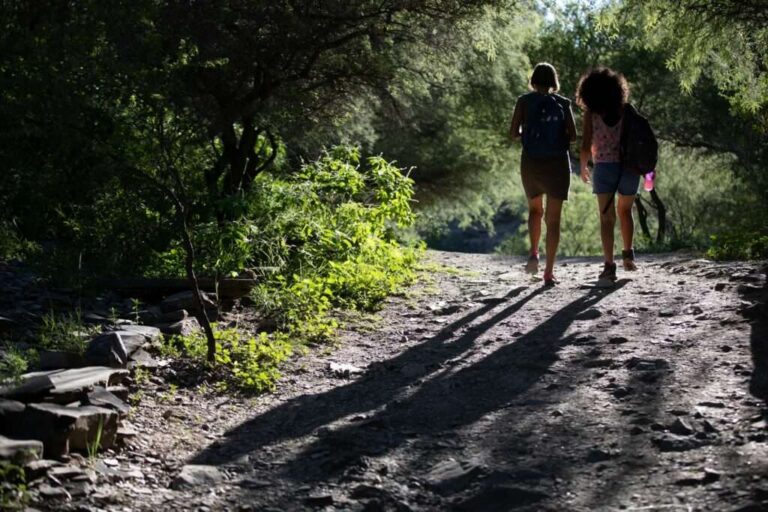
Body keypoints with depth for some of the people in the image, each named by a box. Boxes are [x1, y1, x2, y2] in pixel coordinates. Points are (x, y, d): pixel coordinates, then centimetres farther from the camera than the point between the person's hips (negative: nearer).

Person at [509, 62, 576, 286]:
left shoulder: (524, 101, 0)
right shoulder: (563, 103, 1)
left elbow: (513, 133, -5)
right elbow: (573, 135, -3)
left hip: (531, 163, 1)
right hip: (558, 163, -1)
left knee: (535, 210, 24)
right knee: (553, 219, 3)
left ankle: (534, 254, 6)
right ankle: (549, 272, -3)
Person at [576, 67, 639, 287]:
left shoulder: (591, 114, -4)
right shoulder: (626, 110, 2)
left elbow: (586, 147, -7)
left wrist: (583, 167, 10)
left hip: (604, 168, -2)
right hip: (629, 167, 2)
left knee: (606, 217, 0)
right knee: (625, 211, 24)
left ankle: (609, 265, -10)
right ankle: (628, 255, 28)